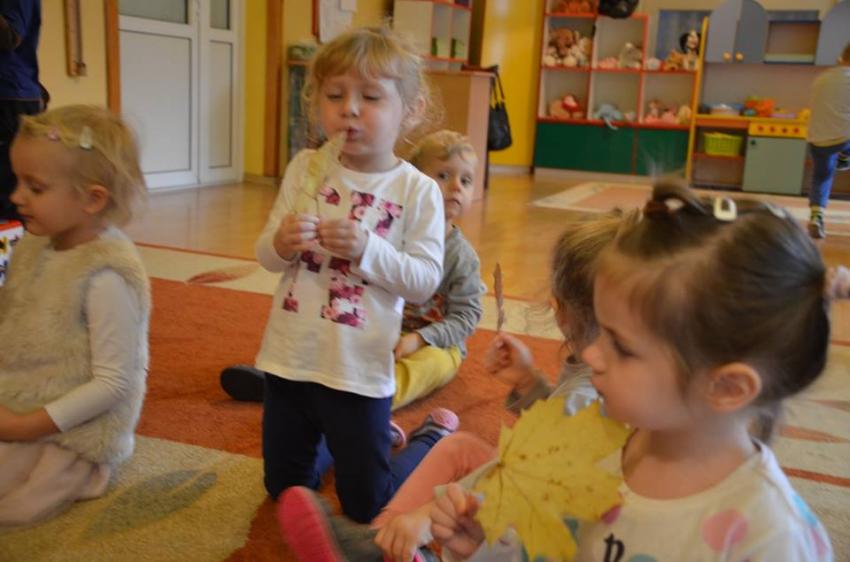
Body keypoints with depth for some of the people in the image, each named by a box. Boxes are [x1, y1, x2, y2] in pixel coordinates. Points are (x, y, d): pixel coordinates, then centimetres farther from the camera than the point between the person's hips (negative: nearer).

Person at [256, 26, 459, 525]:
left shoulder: (417, 190, -11)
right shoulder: (305, 169, -3)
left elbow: (426, 281, -14)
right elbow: (266, 255, 1)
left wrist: (367, 249, -28)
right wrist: (281, 244, -22)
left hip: (359, 371, -4)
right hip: (290, 360, 4)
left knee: (366, 507, 13)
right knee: (285, 491, 21)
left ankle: (434, 436, 38)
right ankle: (357, 438, 45)